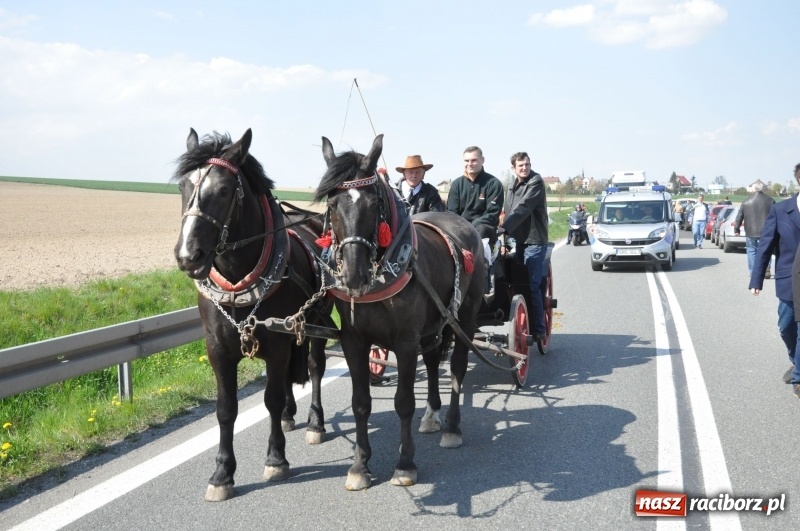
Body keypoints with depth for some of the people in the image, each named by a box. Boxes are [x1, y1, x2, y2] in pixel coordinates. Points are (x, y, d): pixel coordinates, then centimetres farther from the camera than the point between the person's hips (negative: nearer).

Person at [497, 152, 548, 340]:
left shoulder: (536, 182, -11)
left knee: (532, 286, -11)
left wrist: (503, 228, -32)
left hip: (534, 241, -8)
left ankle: (538, 329, -4)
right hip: (517, 240, 8)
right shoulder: (512, 186, 15)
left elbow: (523, 209, -24)